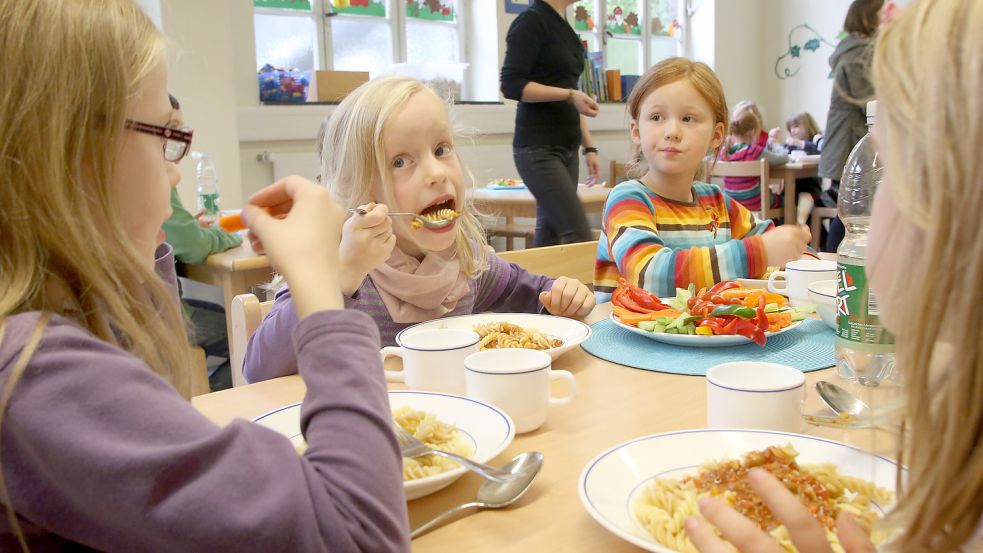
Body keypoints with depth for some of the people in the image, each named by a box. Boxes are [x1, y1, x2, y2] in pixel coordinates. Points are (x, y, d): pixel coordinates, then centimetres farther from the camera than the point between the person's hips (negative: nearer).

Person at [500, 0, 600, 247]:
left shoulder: (562, 26, 18)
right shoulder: (531, 21, -7)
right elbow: (512, 85, -15)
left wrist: (589, 147, 17)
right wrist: (569, 94, -20)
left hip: (566, 147, 8)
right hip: (538, 149, -8)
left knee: (550, 240, 8)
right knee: (579, 237, -13)